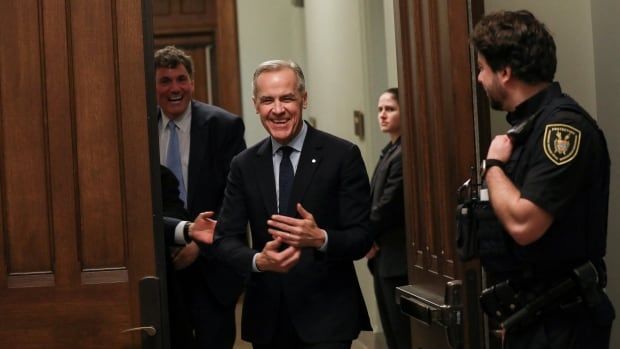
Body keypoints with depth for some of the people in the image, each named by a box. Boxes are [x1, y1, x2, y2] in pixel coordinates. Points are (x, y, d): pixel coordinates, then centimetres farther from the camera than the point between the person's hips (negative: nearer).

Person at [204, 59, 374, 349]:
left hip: (326, 316, -3)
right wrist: (259, 260, -20)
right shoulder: (244, 165, 6)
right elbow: (225, 239, 2)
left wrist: (320, 238, -27)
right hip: (267, 317, 4)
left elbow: (362, 238, -6)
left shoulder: (342, 155, -5)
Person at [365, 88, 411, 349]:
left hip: (396, 258, -9)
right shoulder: (389, 151, 14)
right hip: (384, 256, 9)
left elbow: (389, 204, -18)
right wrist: (370, 240, 0)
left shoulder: (404, 153, -15)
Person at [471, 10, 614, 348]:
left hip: (559, 321, -9)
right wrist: (514, 311, 16)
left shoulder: (561, 124, -18)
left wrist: (493, 164, -12)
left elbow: (523, 223, -29)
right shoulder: (527, 124, 11)